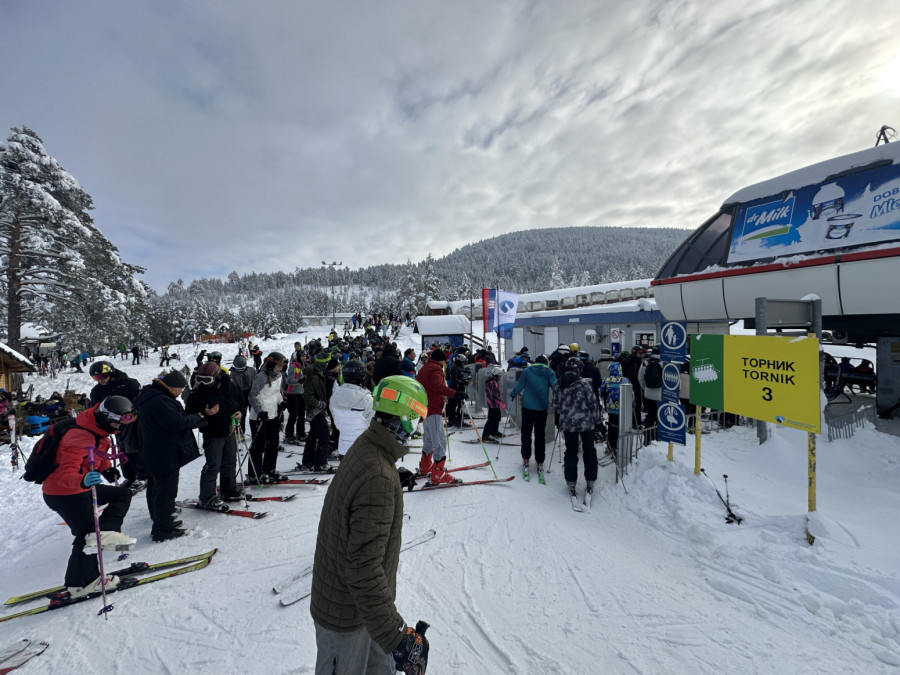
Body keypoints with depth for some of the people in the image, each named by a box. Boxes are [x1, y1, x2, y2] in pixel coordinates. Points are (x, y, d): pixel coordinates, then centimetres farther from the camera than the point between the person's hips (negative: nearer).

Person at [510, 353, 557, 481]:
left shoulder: (527, 371, 2)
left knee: (526, 434, 12)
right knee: (540, 436, 8)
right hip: (542, 408, 0)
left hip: (527, 407, 0)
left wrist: (512, 394, 22)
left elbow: (519, 386, 5)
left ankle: (526, 460, 13)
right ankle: (540, 463, 12)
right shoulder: (549, 372, 2)